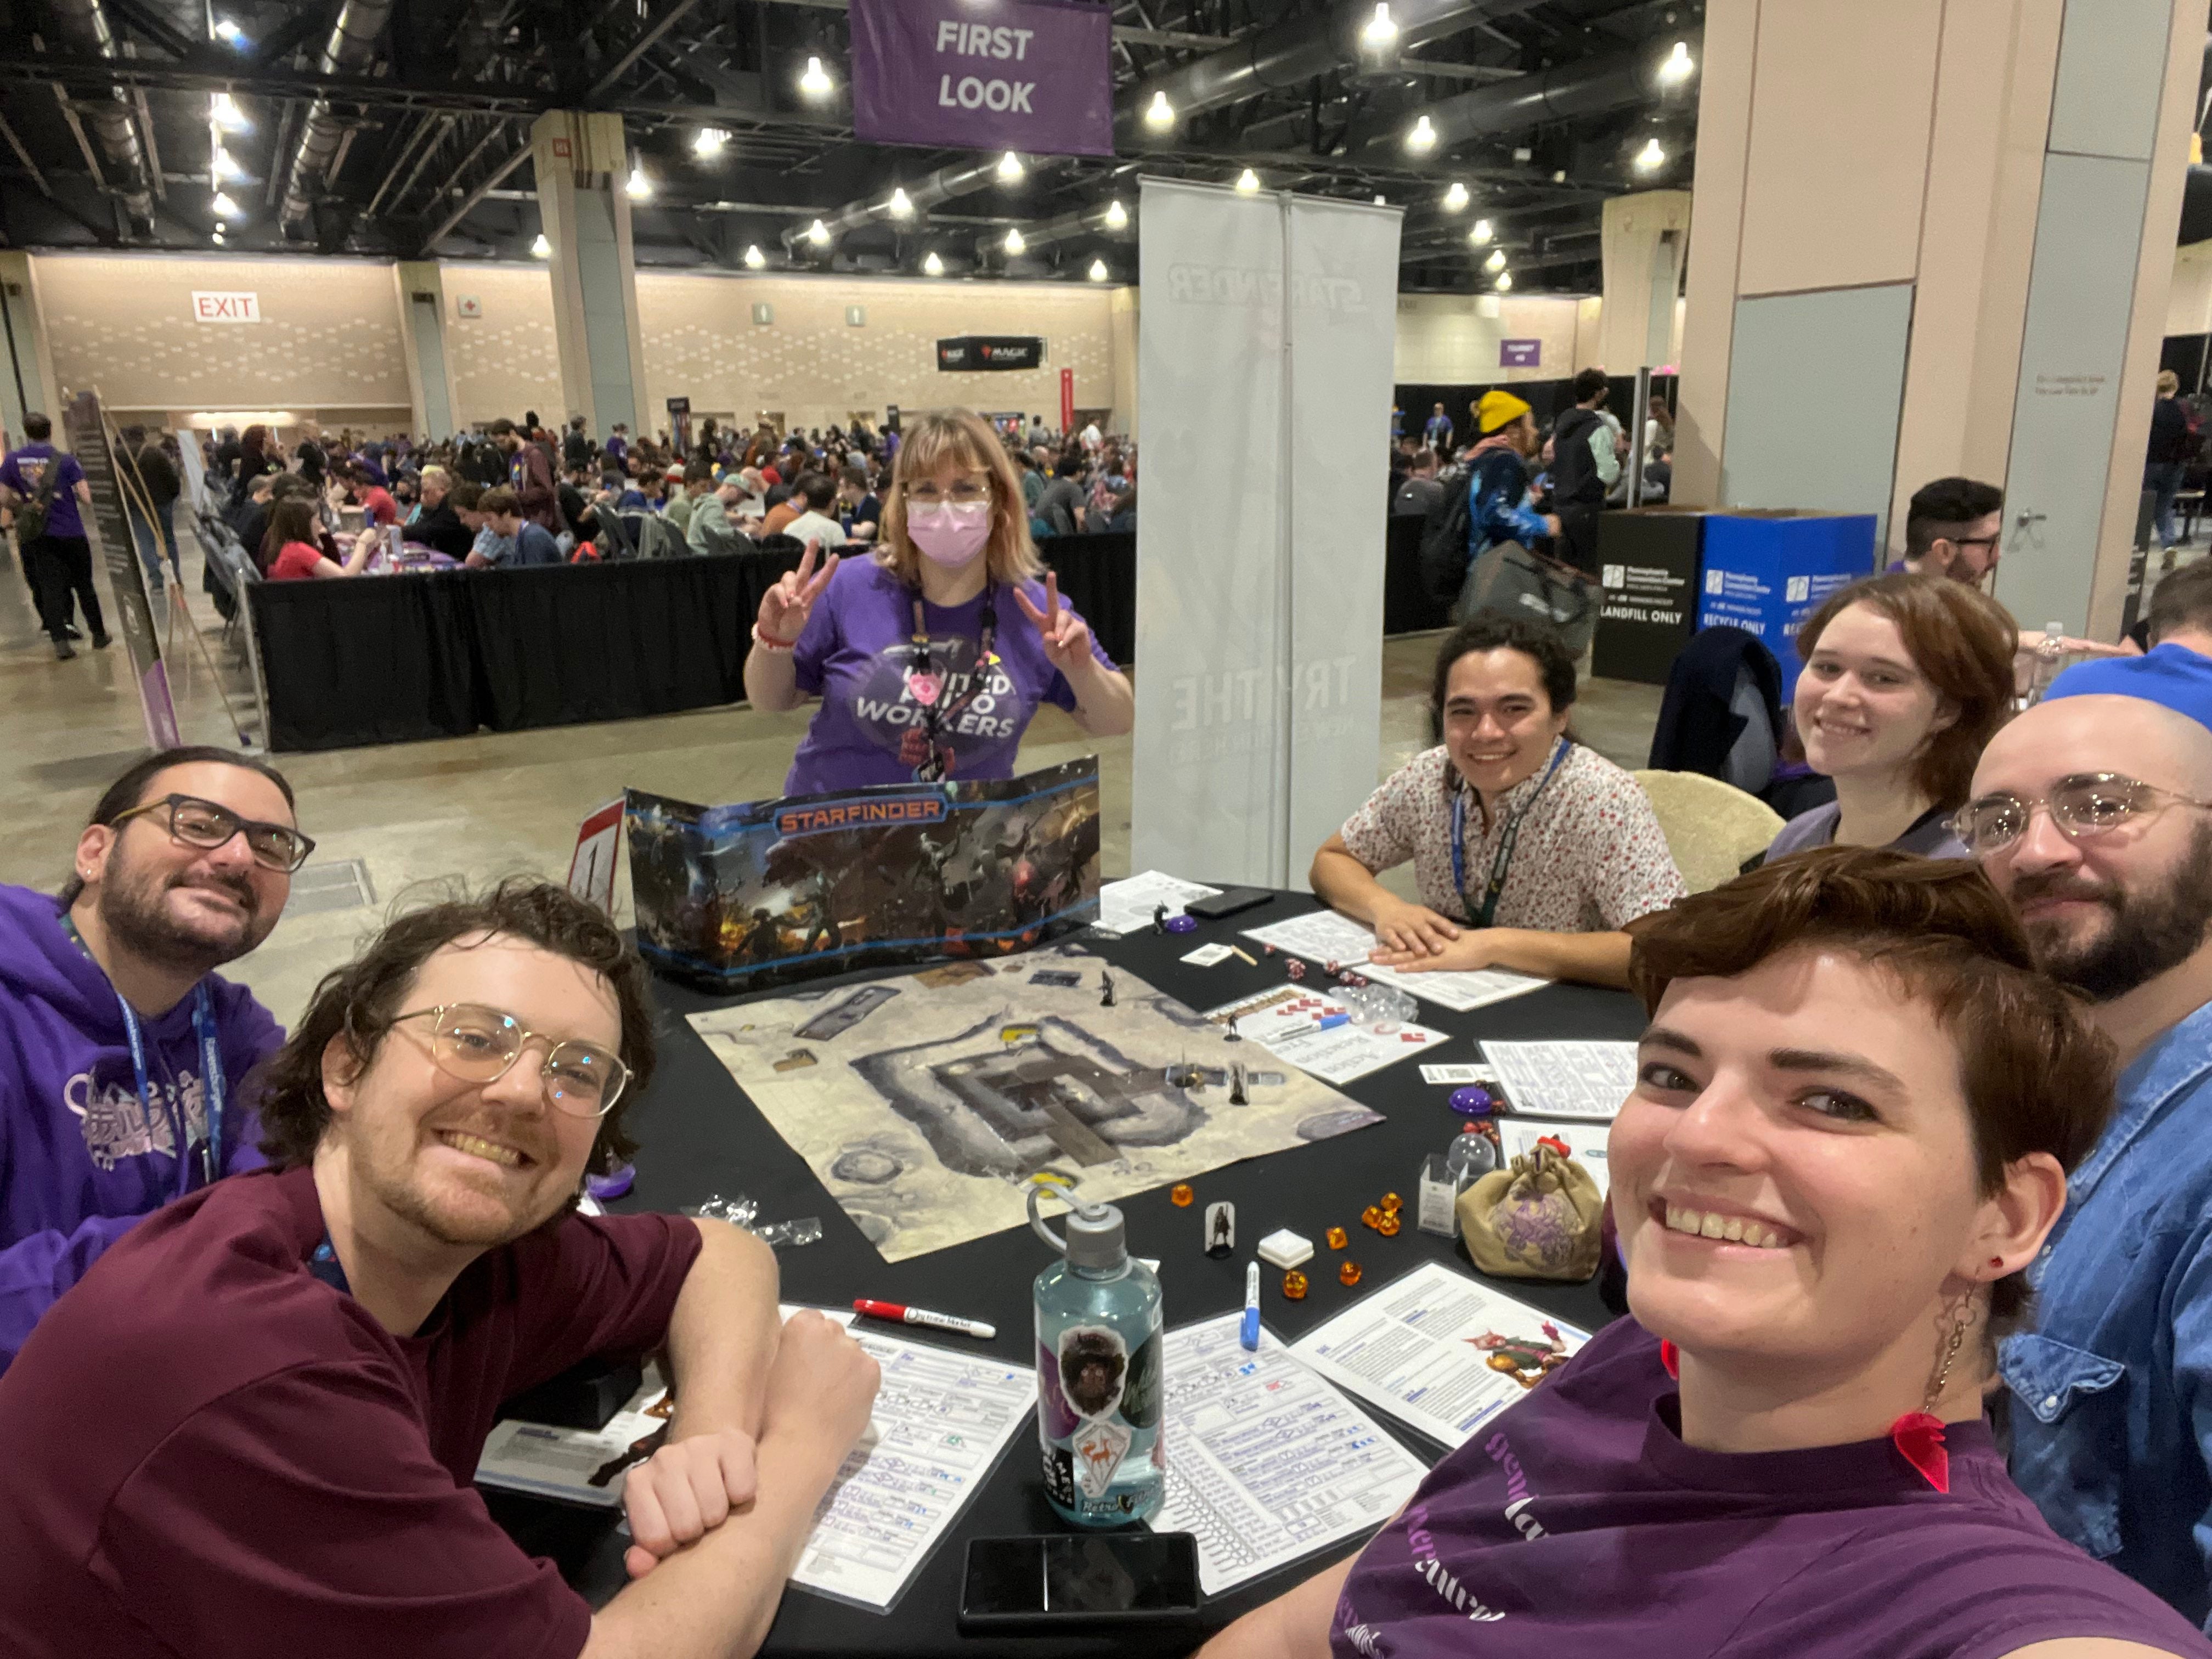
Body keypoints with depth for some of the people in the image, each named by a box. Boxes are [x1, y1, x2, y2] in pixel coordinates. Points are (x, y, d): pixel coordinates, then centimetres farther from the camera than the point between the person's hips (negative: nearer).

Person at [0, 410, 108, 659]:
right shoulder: (65, 460, -8)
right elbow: (86, 498, -11)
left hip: (41, 536, 2)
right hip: (71, 534, -2)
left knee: (50, 588, 3)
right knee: (84, 585, 11)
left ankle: (60, 642, -6)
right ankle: (99, 635, 20)